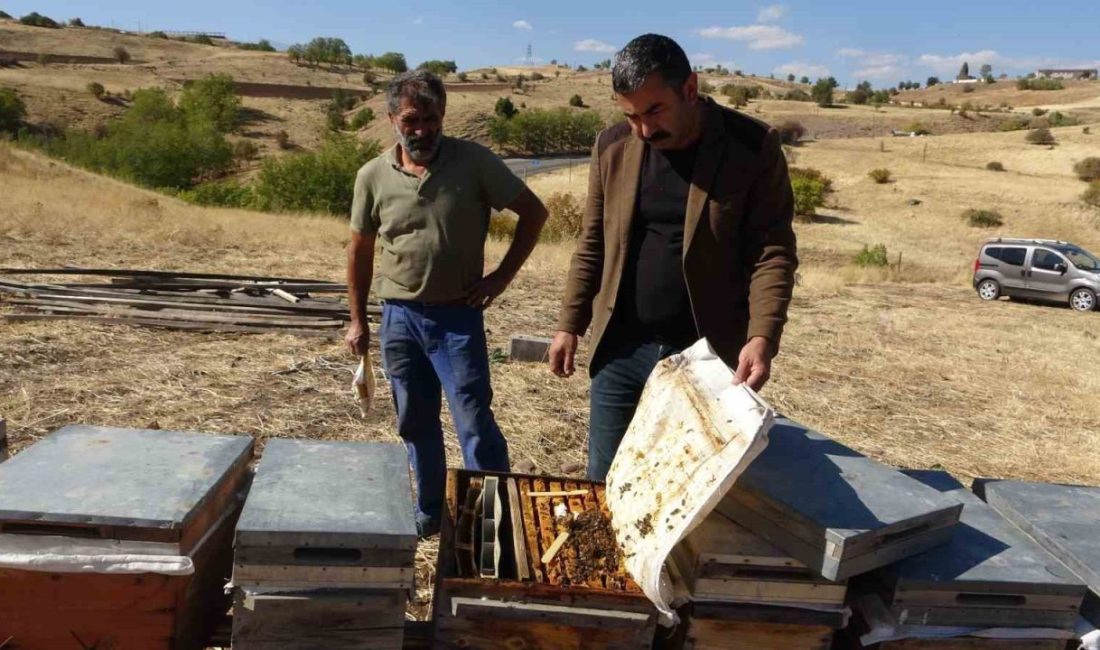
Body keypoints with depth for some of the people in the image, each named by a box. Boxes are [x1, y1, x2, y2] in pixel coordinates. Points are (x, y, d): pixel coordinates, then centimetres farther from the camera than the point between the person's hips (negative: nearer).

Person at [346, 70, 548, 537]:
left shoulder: (474, 162, -9)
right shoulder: (372, 176, -1)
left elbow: (533, 212, -2)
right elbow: (360, 250, 10)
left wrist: (503, 275, -7)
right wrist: (357, 320, 10)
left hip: (457, 314, -3)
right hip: (398, 317, 4)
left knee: (475, 423, -5)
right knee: (416, 424, 15)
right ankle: (429, 513, 32)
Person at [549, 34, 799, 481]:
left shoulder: (753, 147, -8)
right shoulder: (612, 147, 3)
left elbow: (772, 251, -10)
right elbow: (592, 245, 10)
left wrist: (762, 336, -23)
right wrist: (570, 324, 7)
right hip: (621, 351, 3)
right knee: (606, 483, 12)